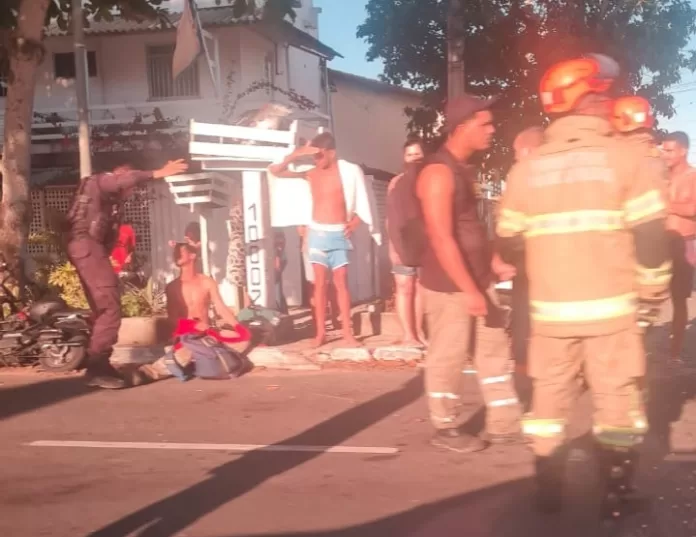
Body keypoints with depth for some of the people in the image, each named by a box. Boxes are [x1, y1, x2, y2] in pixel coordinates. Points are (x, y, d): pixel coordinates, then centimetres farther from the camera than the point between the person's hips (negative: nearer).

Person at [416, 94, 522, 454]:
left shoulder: (466, 169, 12)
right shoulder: (439, 173, -17)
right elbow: (442, 239, -23)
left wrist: (496, 264, 17)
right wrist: (469, 290, -23)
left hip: (478, 280, 9)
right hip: (449, 285, -9)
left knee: (494, 349, 13)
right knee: (448, 357, 2)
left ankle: (504, 423, 22)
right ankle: (445, 428, 16)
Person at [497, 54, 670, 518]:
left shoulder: (526, 168, 3)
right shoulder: (628, 158, -7)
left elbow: (510, 246, 7)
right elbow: (651, 238, -11)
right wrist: (653, 292, 4)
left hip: (551, 310, 3)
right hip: (611, 308, -3)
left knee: (550, 400, 15)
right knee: (618, 402, 9)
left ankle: (549, 495, 22)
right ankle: (616, 499, 16)